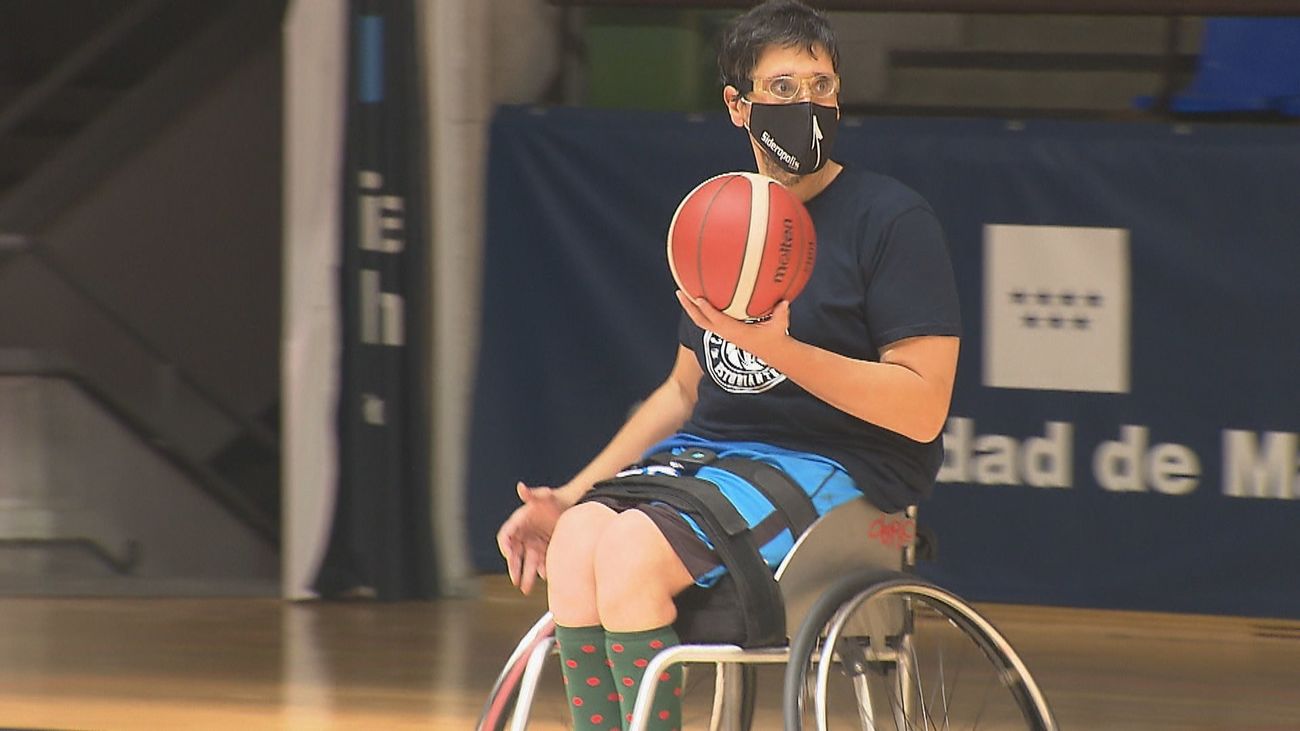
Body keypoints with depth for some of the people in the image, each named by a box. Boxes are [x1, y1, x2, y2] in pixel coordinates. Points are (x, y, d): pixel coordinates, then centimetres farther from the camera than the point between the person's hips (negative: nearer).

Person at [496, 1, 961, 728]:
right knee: (579, 537, -24)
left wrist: (777, 348, -24)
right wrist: (570, 496, 13)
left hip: (836, 472, -6)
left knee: (631, 547, -29)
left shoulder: (894, 218, -5)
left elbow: (922, 408, -12)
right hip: (710, 451, 6)